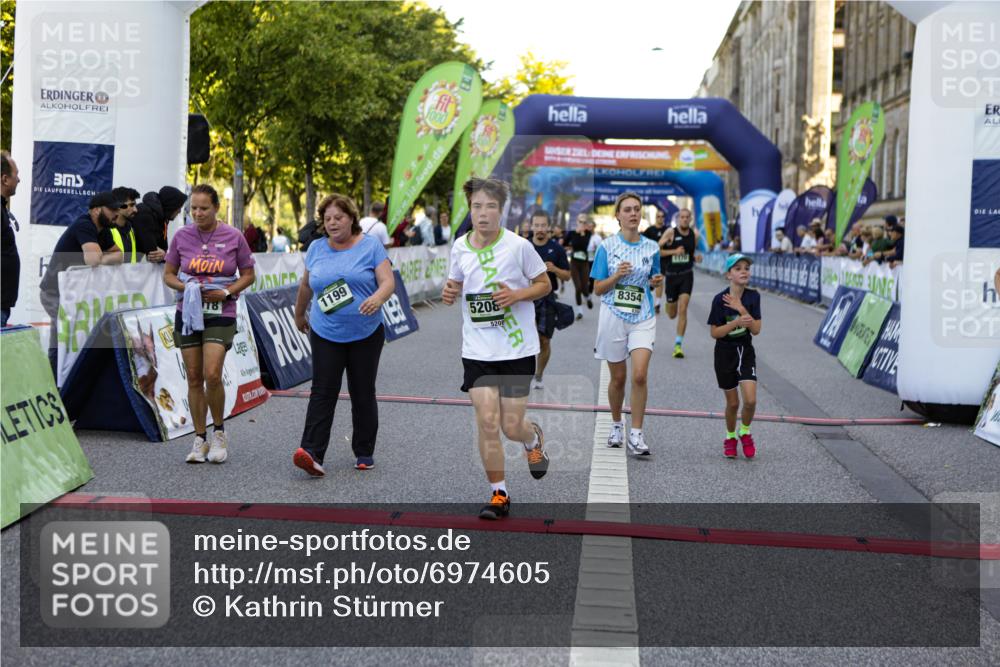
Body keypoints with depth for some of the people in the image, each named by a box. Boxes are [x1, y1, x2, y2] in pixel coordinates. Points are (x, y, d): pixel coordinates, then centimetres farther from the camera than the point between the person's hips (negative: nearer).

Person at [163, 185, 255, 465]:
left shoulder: (234, 237, -3)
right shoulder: (182, 236, 3)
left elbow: (248, 275, 5)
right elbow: (168, 275, 10)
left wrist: (226, 292, -12)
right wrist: (187, 287, -11)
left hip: (220, 314, -3)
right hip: (187, 313, 3)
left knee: (212, 375, -15)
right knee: (194, 378, 4)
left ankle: (219, 431, 8)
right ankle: (200, 439, 16)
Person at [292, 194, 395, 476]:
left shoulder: (371, 246, -2)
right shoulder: (316, 249, 7)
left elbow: (388, 281, -11)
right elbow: (306, 286, 21)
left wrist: (377, 298, -31)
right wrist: (299, 314, 29)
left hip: (365, 334, -1)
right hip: (325, 334, 1)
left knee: (363, 394, 7)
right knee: (323, 392, -9)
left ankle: (364, 453, 19)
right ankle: (312, 453, -17)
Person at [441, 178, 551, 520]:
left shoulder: (519, 246, -9)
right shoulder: (459, 246, 2)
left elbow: (544, 284, 1)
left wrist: (517, 295, -17)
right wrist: (449, 293, -6)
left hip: (518, 349, -2)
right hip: (477, 349, 2)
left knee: (511, 426, 2)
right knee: (487, 422, -6)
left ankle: (534, 439, 40)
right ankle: (499, 494, 10)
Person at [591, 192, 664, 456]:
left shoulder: (651, 247, 5)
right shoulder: (607, 246, -2)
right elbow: (597, 289, -1)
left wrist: (656, 281, -5)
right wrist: (617, 276, -18)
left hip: (643, 318, 1)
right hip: (613, 316, -1)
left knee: (640, 375, -14)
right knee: (618, 377, 9)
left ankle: (636, 434, -6)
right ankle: (617, 425, 32)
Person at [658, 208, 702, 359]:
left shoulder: (694, 234, 1)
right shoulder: (670, 233, -9)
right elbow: (656, 251, -11)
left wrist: (696, 256, -3)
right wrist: (674, 251, -21)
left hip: (686, 275, 1)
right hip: (671, 275, -1)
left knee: (683, 309, -14)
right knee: (672, 314, 11)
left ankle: (678, 344, -10)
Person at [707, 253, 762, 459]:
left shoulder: (753, 296, -6)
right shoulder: (720, 299, -14)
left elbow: (756, 329, -10)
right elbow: (715, 333, -12)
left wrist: (741, 309, -20)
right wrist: (736, 322, -25)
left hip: (746, 352, 2)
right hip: (725, 353, -2)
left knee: (750, 400, -12)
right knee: (733, 402, 6)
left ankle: (744, 432, 16)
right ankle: (730, 437, 31)